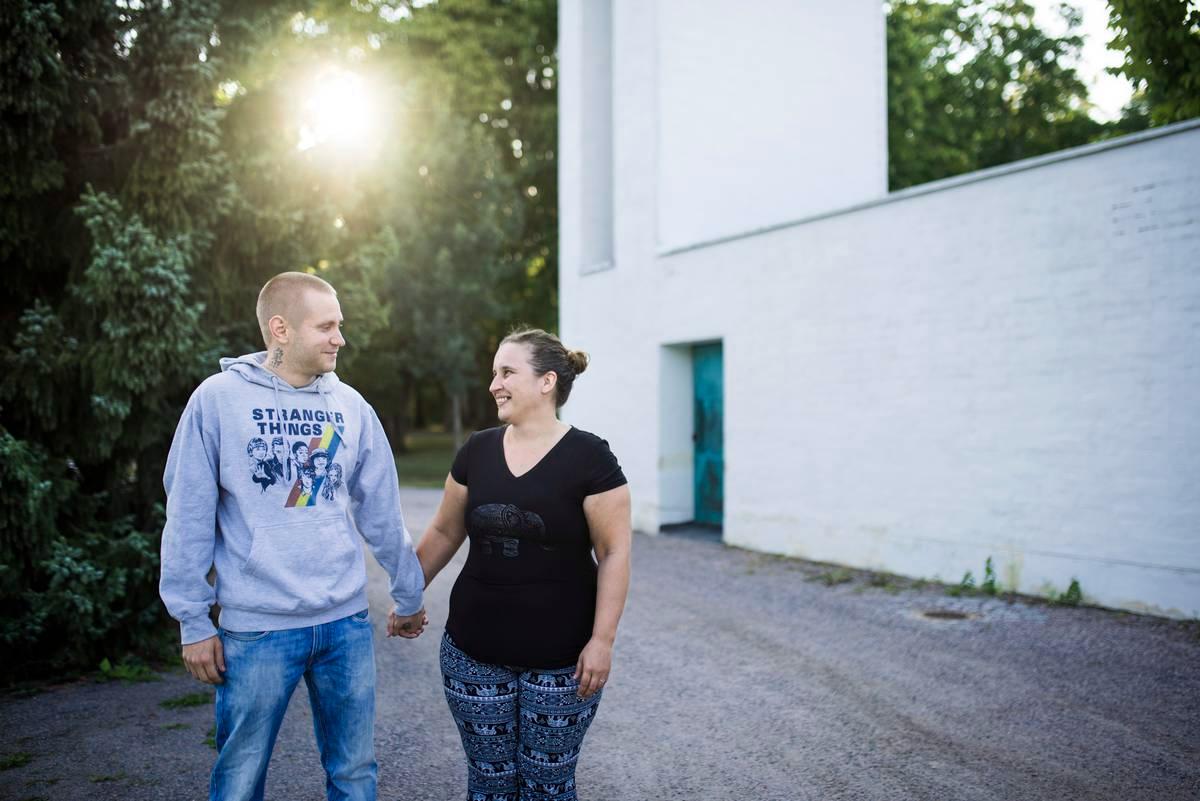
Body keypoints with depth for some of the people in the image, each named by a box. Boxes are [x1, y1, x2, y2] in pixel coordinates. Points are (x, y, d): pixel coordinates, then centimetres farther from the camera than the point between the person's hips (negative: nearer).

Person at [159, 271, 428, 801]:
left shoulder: (351, 406, 2)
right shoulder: (219, 398, -7)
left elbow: (381, 513, 8)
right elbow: (189, 519, -4)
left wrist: (409, 596, 14)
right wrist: (193, 621, -3)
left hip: (347, 623, 3)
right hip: (256, 629, -3)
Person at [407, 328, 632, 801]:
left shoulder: (589, 457, -11)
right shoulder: (476, 452, 2)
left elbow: (614, 553, -10)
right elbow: (444, 533, 13)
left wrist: (602, 640, -13)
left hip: (560, 660, -3)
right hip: (474, 655, 4)